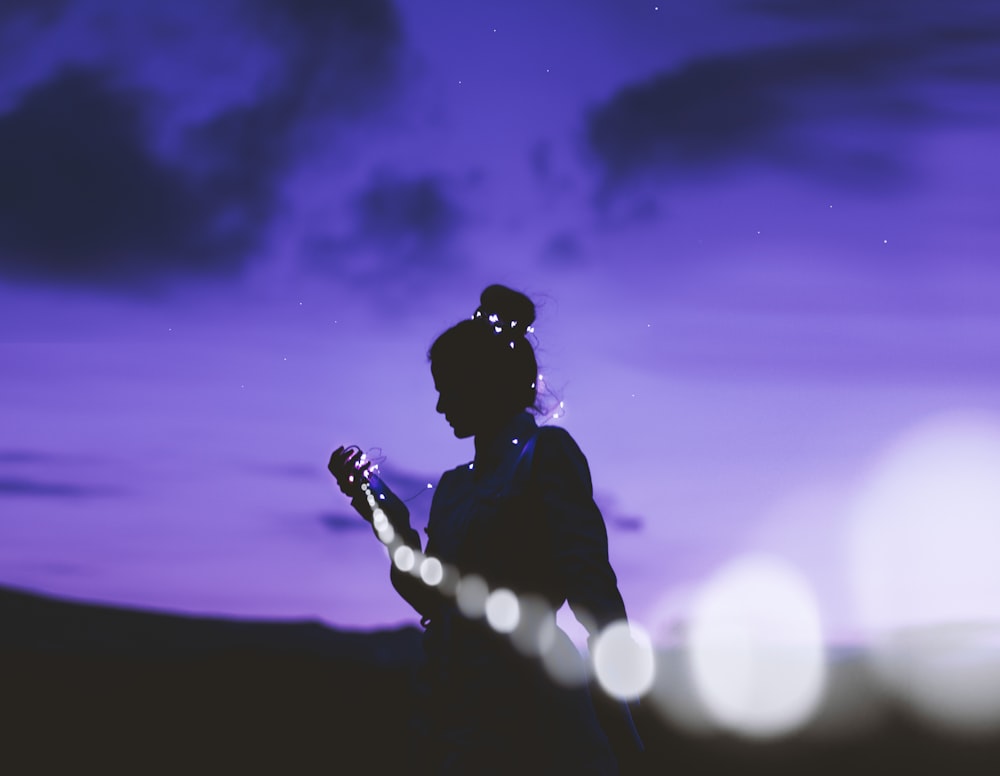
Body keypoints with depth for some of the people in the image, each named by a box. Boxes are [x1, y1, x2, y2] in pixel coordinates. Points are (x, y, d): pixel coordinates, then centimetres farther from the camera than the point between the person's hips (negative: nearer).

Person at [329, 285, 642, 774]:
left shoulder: (545, 454, -3)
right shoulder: (454, 485, 17)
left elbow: (589, 582, -12)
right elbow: (431, 598, 16)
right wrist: (380, 509, 15)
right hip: (452, 710, 7)